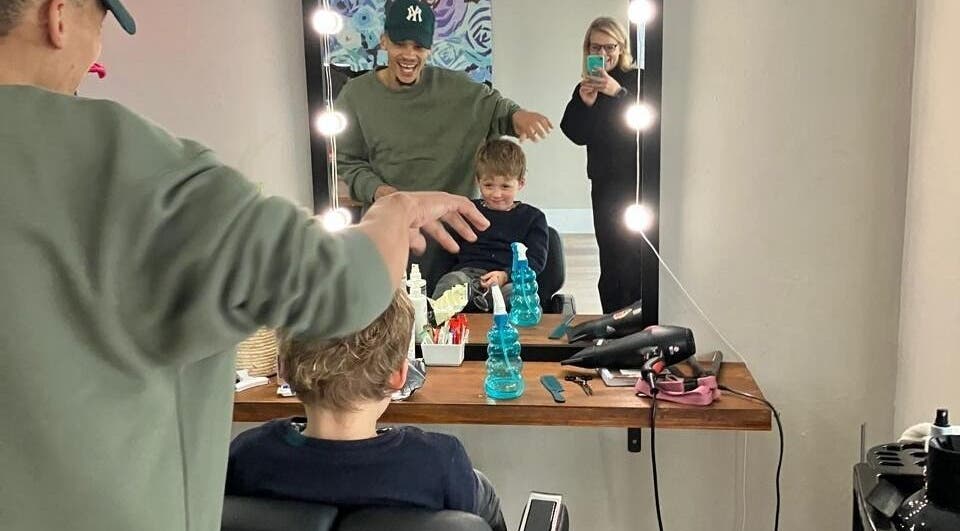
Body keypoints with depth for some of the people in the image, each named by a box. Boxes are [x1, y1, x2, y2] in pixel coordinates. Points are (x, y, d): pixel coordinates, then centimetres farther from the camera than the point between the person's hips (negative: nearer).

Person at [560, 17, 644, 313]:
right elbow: (578, 135, 2)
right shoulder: (585, 88, 11)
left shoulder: (638, 80, -3)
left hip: (637, 182, -4)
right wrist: (584, 103, -13)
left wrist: (619, 93, -26)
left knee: (635, 261, -8)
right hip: (605, 185, 4)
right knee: (611, 260, 6)